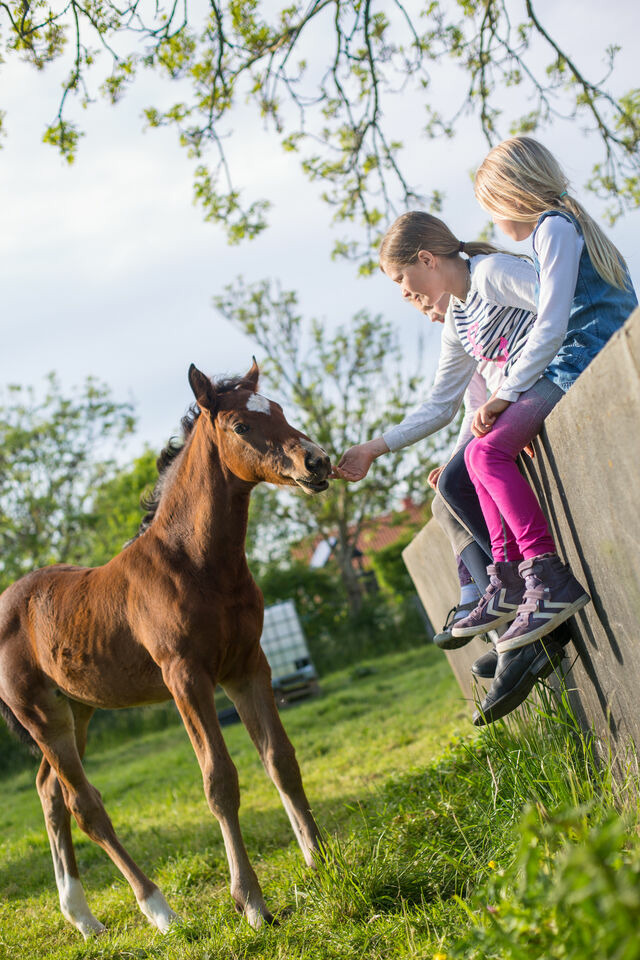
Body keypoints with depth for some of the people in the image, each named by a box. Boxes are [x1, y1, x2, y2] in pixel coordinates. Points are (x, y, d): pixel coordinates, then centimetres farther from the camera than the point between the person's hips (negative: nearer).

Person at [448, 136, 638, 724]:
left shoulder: (554, 227, -4)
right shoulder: (569, 226, 27)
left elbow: (551, 326, -14)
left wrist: (507, 393, -12)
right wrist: (512, 393, 24)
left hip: (584, 364, -10)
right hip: (569, 370, 10)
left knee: (492, 448, -23)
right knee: (481, 451, 5)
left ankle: (551, 580, -26)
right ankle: (511, 583, -3)